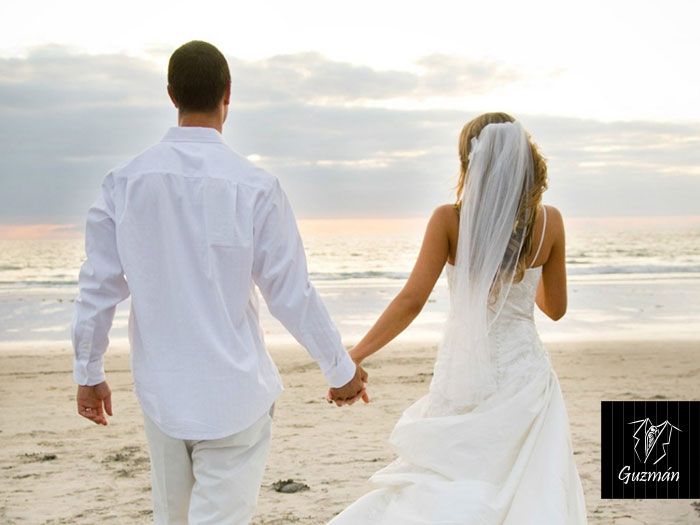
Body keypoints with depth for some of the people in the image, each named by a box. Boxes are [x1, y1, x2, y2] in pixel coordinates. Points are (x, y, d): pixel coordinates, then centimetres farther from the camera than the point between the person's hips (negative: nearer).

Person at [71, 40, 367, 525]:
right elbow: (292, 295, -10)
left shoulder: (125, 182, -5)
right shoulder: (255, 187, -14)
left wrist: (89, 373, 13)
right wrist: (342, 370, 4)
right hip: (233, 394, -4)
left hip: (159, 391, 4)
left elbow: (99, 287, 0)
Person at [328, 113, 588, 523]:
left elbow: (412, 300, -15)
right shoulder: (550, 221, -5)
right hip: (524, 372, 1)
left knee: (444, 492, 15)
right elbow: (556, 308, 6)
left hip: (464, 375, 0)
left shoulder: (449, 219, -10)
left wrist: (356, 355, -9)